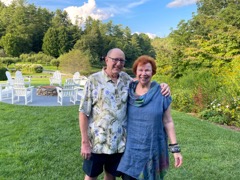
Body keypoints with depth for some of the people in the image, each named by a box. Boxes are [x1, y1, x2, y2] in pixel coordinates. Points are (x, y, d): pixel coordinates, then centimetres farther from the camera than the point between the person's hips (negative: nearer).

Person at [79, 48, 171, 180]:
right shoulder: (94, 80, -10)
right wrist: (85, 142, -11)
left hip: (119, 142, 3)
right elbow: (84, 113, -9)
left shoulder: (126, 79, 1)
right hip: (96, 141, -3)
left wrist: (161, 86, -8)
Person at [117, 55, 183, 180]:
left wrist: (175, 148, -5)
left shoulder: (161, 93, -7)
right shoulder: (129, 91, -1)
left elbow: (168, 122, -3)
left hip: (153, 148, -1)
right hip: (131, 148, 2)